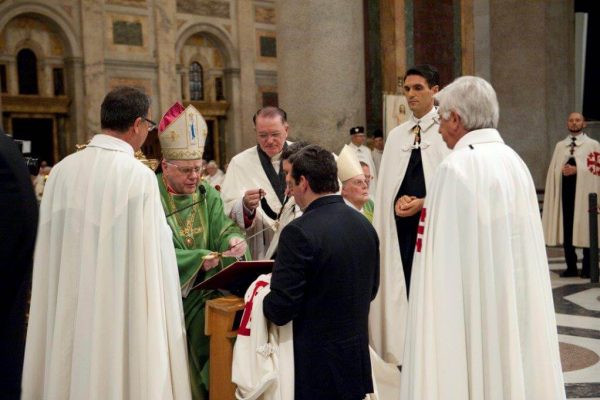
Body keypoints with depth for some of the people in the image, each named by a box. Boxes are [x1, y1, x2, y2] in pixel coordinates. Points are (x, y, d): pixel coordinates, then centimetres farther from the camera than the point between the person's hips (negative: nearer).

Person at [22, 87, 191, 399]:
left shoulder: (61, 171, -1)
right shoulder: (140, 176, -15)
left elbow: (47, 250, 6)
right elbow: (154, 253, -12)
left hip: (68, 309, 5)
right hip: (122, 312, -5)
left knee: (72, 373, 16)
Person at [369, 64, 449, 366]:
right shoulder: (396, 135, 16)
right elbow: (385, 185, 14)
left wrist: (423, 203, -13)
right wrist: (397, 200, -5)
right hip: (402, 224, 4)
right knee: (404, 285, 3)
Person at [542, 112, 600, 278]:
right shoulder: (560, 146, 17)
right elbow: (553, 170, 15)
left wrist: (577, 170, -12)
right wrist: (562, 170, -3)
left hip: (584, 192, -3)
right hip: (565, 191, 3)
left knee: (585, 229, -3)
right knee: (566, 229, 3)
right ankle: (571, 267, 12)